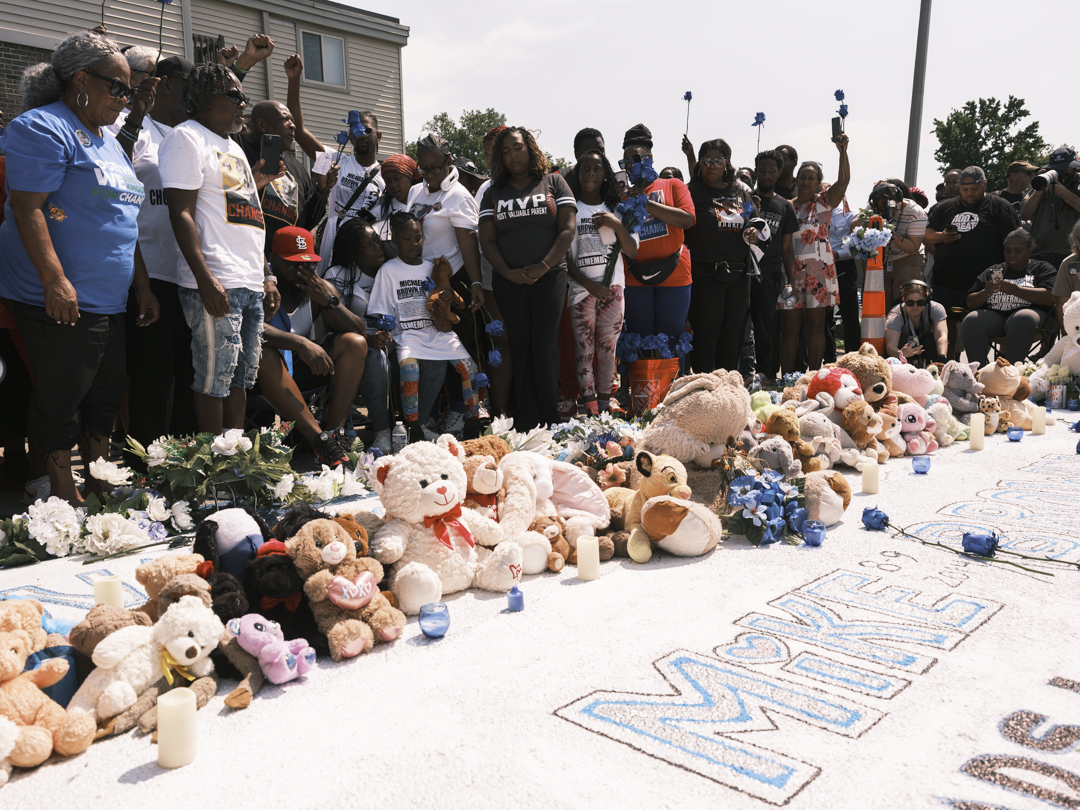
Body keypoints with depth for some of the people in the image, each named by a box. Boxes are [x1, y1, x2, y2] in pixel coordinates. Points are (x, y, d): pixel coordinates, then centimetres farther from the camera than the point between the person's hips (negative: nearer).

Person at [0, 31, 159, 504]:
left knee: (107, 395, 14)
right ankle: (65, 497, 12)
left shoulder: (108, 141, 19)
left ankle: (101, 485, 27)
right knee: (61, 400, 0)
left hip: (108, 303, 9)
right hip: (62, 302, -9)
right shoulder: (43, 129, -9)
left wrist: (142, 286, 18)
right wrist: (54, 279, -27)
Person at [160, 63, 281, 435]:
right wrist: (205, 279, -21)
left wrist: (255, 185, 14)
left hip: (251, 284, 9)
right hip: (216, 285, -9)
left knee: (241, 379, 10)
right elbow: (181, 213, -13)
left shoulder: (233, 147, 25)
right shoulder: (187, 137, -2)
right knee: (213, 380, -5)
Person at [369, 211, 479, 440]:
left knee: (468, 366, -20)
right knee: (409, 367, -34)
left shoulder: (432, 268, 17)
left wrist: (446, 300, 0)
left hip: (437, 332, 4)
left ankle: (472, 422, -5)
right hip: (408, 334, -4)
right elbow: (381, 316, 3)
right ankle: (414, 429, -20)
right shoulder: (388, 271, 7)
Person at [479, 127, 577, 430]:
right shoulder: (493, 193, 14)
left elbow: (568, 229, -1)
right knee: (519, 348, 1)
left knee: (544, 347, -6)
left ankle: (549, 422, 0)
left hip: (549, 277, -2)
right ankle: (525, 423, 5)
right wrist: (507, 273, -8)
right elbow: (487, 239, 8)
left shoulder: (553, 183, 9)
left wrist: (543, 266, -12)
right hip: (509, 280, 2)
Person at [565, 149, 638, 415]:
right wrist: (588, 283, -11)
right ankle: (589, 404, 1)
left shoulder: (616, 210, 12)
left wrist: (618, 226, -10)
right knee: (584, 348, -3)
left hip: (612, 287, 2)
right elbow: (564, 256, 0)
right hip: (581, 289, -2)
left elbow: (633, 252, 6)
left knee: (608, 348, 3)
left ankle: (605, 400, 11)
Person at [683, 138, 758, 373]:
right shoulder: (692, 191, 1)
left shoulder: (742, 191, 15)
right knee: (706, 334, -4)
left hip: (738, 274, 5)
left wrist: (753, 234, 4)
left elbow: (753, 222, 25)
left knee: (731, 335, 10)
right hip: (705, 274, -5)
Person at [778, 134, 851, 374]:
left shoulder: (825, 201, 7)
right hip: (790, 270, 2)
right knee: (789, 327, 1)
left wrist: (842, 151, -20)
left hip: (819, 271, -2)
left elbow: (844, 179, -9)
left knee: (816, 325, 0)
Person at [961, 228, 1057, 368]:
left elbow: (1050, 297, -3)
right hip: (994, 315, 3)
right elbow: (971, 303, 18)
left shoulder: (1042, 268, 17)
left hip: (1026, 311, -2)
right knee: (971, 321, -31)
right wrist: (985, 293, -5)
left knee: (1022, 320, -39)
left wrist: (1016, 290, -13)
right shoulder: (992, 271, 25)